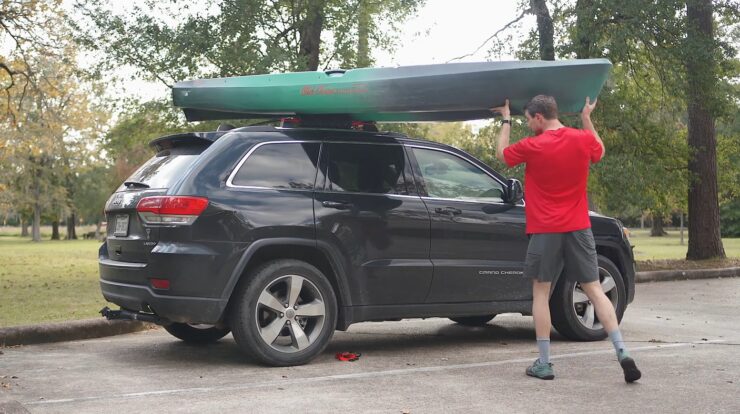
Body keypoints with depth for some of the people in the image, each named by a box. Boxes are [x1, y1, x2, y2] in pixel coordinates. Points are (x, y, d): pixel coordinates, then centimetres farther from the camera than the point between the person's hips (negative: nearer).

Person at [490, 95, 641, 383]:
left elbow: (501, 154, 10)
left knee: (541, 292, 7)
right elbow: (599, 151, 23)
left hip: (545, 231, -3)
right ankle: (623, 354, -2)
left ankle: (543, 363, 7)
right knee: (594, 289, 7)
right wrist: (587, 119, 29)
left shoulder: (532, 147, -10)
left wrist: (506, 120, 21)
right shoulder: (584, 139, -1)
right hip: (578, 228, 3)